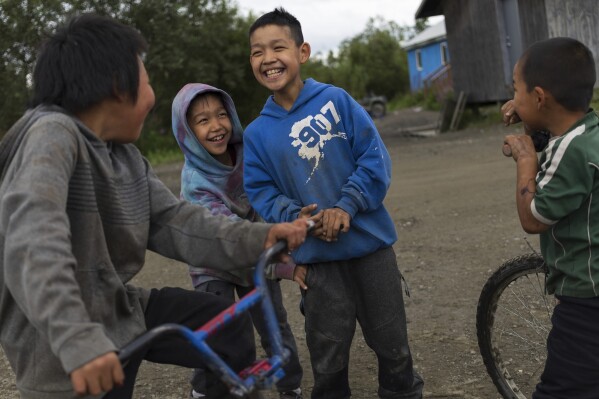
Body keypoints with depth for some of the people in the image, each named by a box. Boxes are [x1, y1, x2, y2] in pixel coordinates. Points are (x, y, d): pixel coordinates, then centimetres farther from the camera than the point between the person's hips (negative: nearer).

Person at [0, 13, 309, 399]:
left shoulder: (126, 156, 5)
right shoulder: (52, 134, -22)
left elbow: (174, 222, -2)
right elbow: (34, 244, -36)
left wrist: (257, 238, -16)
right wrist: (78, 340, -47)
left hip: (118, 311, 8)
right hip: (67, 351, -8)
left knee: (229, 326, 12)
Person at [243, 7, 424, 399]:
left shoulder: (336, 100, -7)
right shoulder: (257, 133, -1)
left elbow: (375, 158, -9)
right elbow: (262, 193, -1)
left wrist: (346, 207, -20)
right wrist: (301, 220, -18)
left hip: (370, 242, -1)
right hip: (317, 257, 1)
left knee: (391, 340, 15)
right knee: (328, 355, 11)